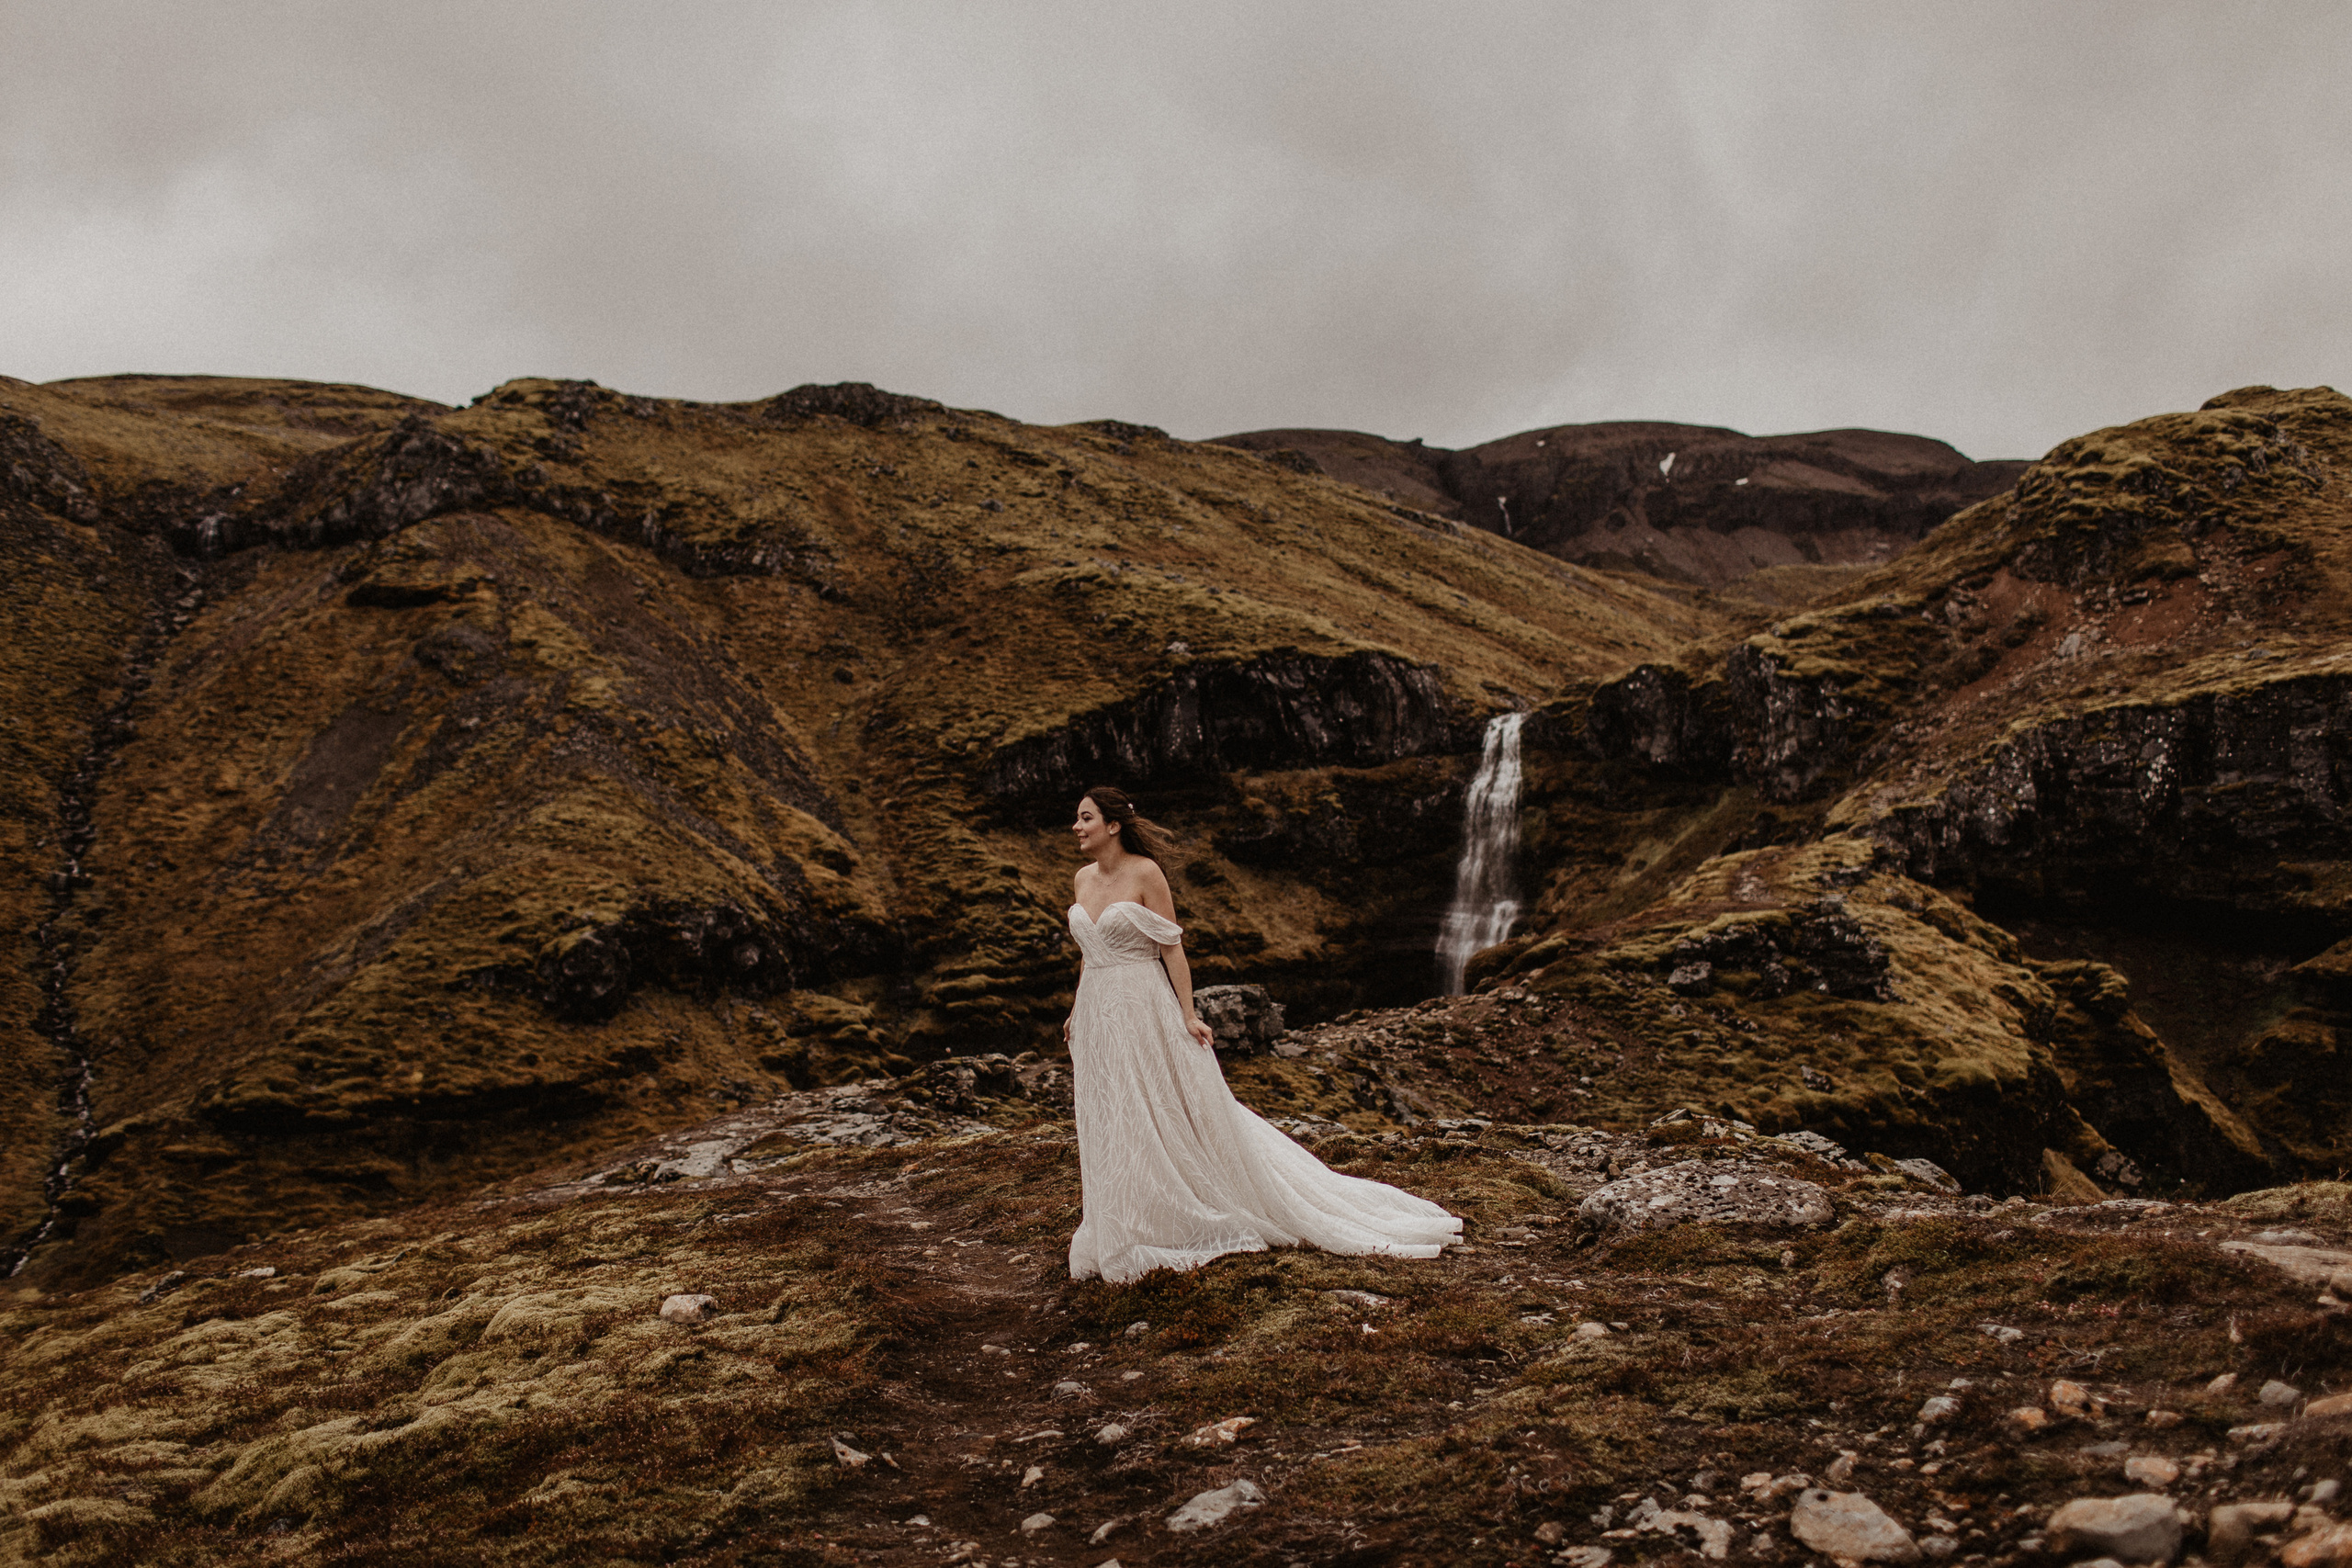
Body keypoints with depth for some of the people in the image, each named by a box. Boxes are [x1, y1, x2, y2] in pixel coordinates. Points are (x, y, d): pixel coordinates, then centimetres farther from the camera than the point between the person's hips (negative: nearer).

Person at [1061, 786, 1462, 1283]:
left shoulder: (1145, 873, -13)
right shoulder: (1082, 879, 7)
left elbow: (1172, 947, -12)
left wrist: (1187, 1014, -13)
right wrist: (1077, 1011, 20)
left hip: (1144, 1011, -7)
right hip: (1098, 1015, 7)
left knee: (1176, 1115, 1)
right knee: (1111, 1127, 13)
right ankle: (1124, 1228, 28)